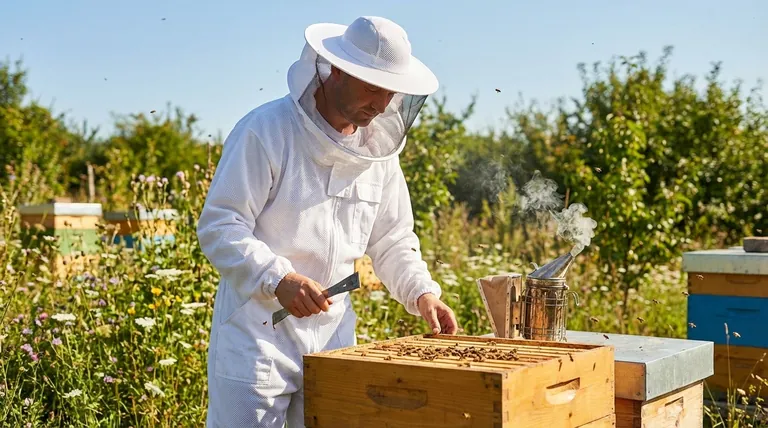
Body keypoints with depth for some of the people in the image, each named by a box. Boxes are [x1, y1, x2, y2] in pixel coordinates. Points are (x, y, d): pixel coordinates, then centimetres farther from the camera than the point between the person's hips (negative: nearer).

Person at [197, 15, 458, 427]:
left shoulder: (379, 148, 6)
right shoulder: (265, 130, -13)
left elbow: (392, 241, 15)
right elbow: (218, 226, -15)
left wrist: (422, 292, -2)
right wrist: (278, 279, -28)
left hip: (334, 332, 6)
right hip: (257, 330, -5)